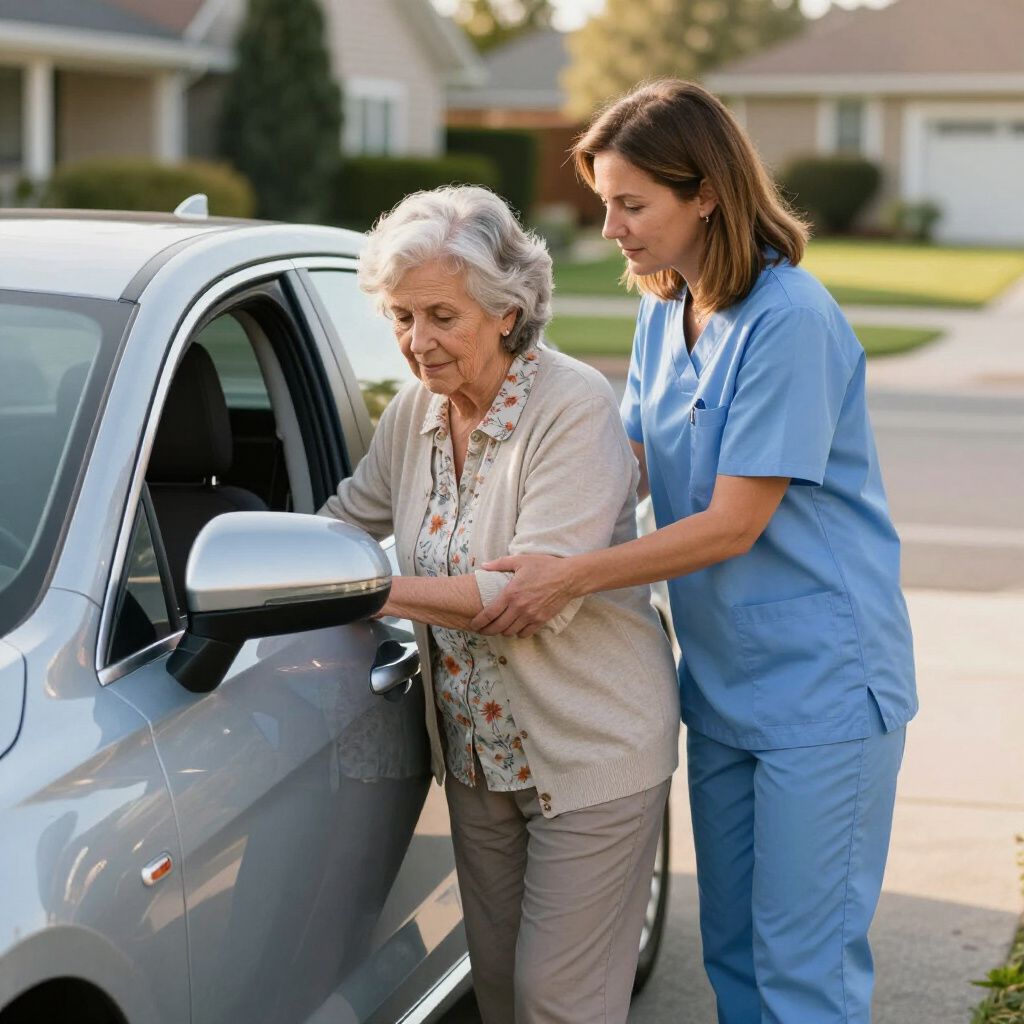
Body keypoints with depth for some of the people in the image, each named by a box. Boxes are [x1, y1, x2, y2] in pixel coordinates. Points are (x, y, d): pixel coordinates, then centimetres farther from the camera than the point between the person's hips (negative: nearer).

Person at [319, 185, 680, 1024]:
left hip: (591, 756, -7)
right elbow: (349, 518, 16)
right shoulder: (416, 411, 1)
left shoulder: (575, 407, -20)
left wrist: (378, 588, -27)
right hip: (478, 755, 7)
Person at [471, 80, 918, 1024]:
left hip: (820, 686, -8)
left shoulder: (789, 321, -20)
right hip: (722, 681, 8)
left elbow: (733, 524, -21)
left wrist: (566, 579, -24)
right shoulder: (663, 316, 7)